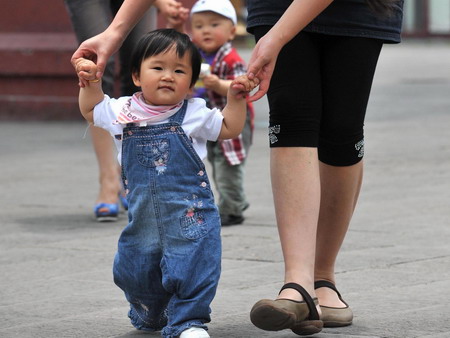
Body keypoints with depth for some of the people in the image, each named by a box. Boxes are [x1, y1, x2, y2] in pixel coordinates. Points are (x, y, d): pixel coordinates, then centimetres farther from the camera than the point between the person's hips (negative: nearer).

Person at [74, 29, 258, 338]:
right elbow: (91, 109, 23)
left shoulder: (194, 114, -2)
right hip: (143, 217, 3)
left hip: (189, 215, -3)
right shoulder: (123, 112, 4)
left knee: (192, 267, -10)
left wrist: (236, 97, -4)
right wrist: (91, 83, 9)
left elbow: (229, 128, 9)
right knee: (135, 271, 14)